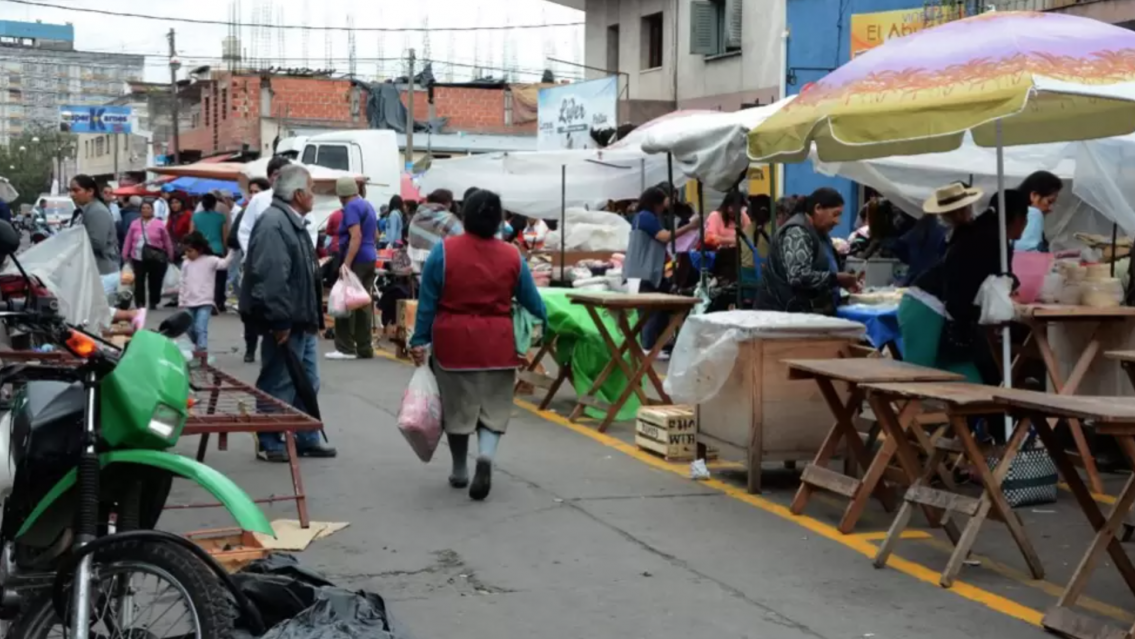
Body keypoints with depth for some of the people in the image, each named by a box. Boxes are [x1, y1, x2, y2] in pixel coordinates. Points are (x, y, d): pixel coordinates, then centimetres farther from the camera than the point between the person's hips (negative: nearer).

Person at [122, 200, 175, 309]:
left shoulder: (159, 224, 0)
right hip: (138, 258, 1)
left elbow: (167, 241, 4)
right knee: (139, 281, -1)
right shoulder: (134, 224, 5)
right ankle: (140, 304, 5)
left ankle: (153, 303, 18)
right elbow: (128, 240, 9)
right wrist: (125, 254, 8)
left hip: (156, 258, -1)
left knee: (155, 280, 5)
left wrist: (170, 256, 6)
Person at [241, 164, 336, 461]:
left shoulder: (292, 222, 16)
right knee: (279, 385, -1)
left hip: (301, 321, 11)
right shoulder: (273, 223, -19)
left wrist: (313, 317, 22)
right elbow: (271, 277, -27)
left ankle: (307, 438, 26)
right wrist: (280, 321, -27)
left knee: (307, 382, 16)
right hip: (286, 324, -11)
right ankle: (270, 443, 10)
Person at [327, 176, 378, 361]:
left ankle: (346, 348, -5)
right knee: (363, 304, 8)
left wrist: (346, 263, -26)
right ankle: (365, 348, 8)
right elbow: (375, 233, 27)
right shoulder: (367, 205, 16)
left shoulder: (351, 207, -12)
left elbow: (356, 236, -22)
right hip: (369, 258, 9)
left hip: (357, 260, -9)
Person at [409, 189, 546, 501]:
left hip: (453, 340, 0)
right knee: (494, 406, 9)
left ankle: (459, 470, 23)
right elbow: (532, 301, 9)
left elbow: (427, 301, -4)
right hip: (496, 343, 1)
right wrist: (547, 320, 30)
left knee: (457, 406, 12)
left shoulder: (443, 250, -7)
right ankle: (486, 455, -15)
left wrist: (419, 340, 5)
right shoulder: (512, 256, -2)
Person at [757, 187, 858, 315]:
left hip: (807, 311, 10)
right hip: (787, 312, -10)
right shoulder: (797, 232, -14)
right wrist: (837, 278, -21)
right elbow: (799, 277, -26)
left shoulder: (818, 233, 16)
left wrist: (843, 281, 10)